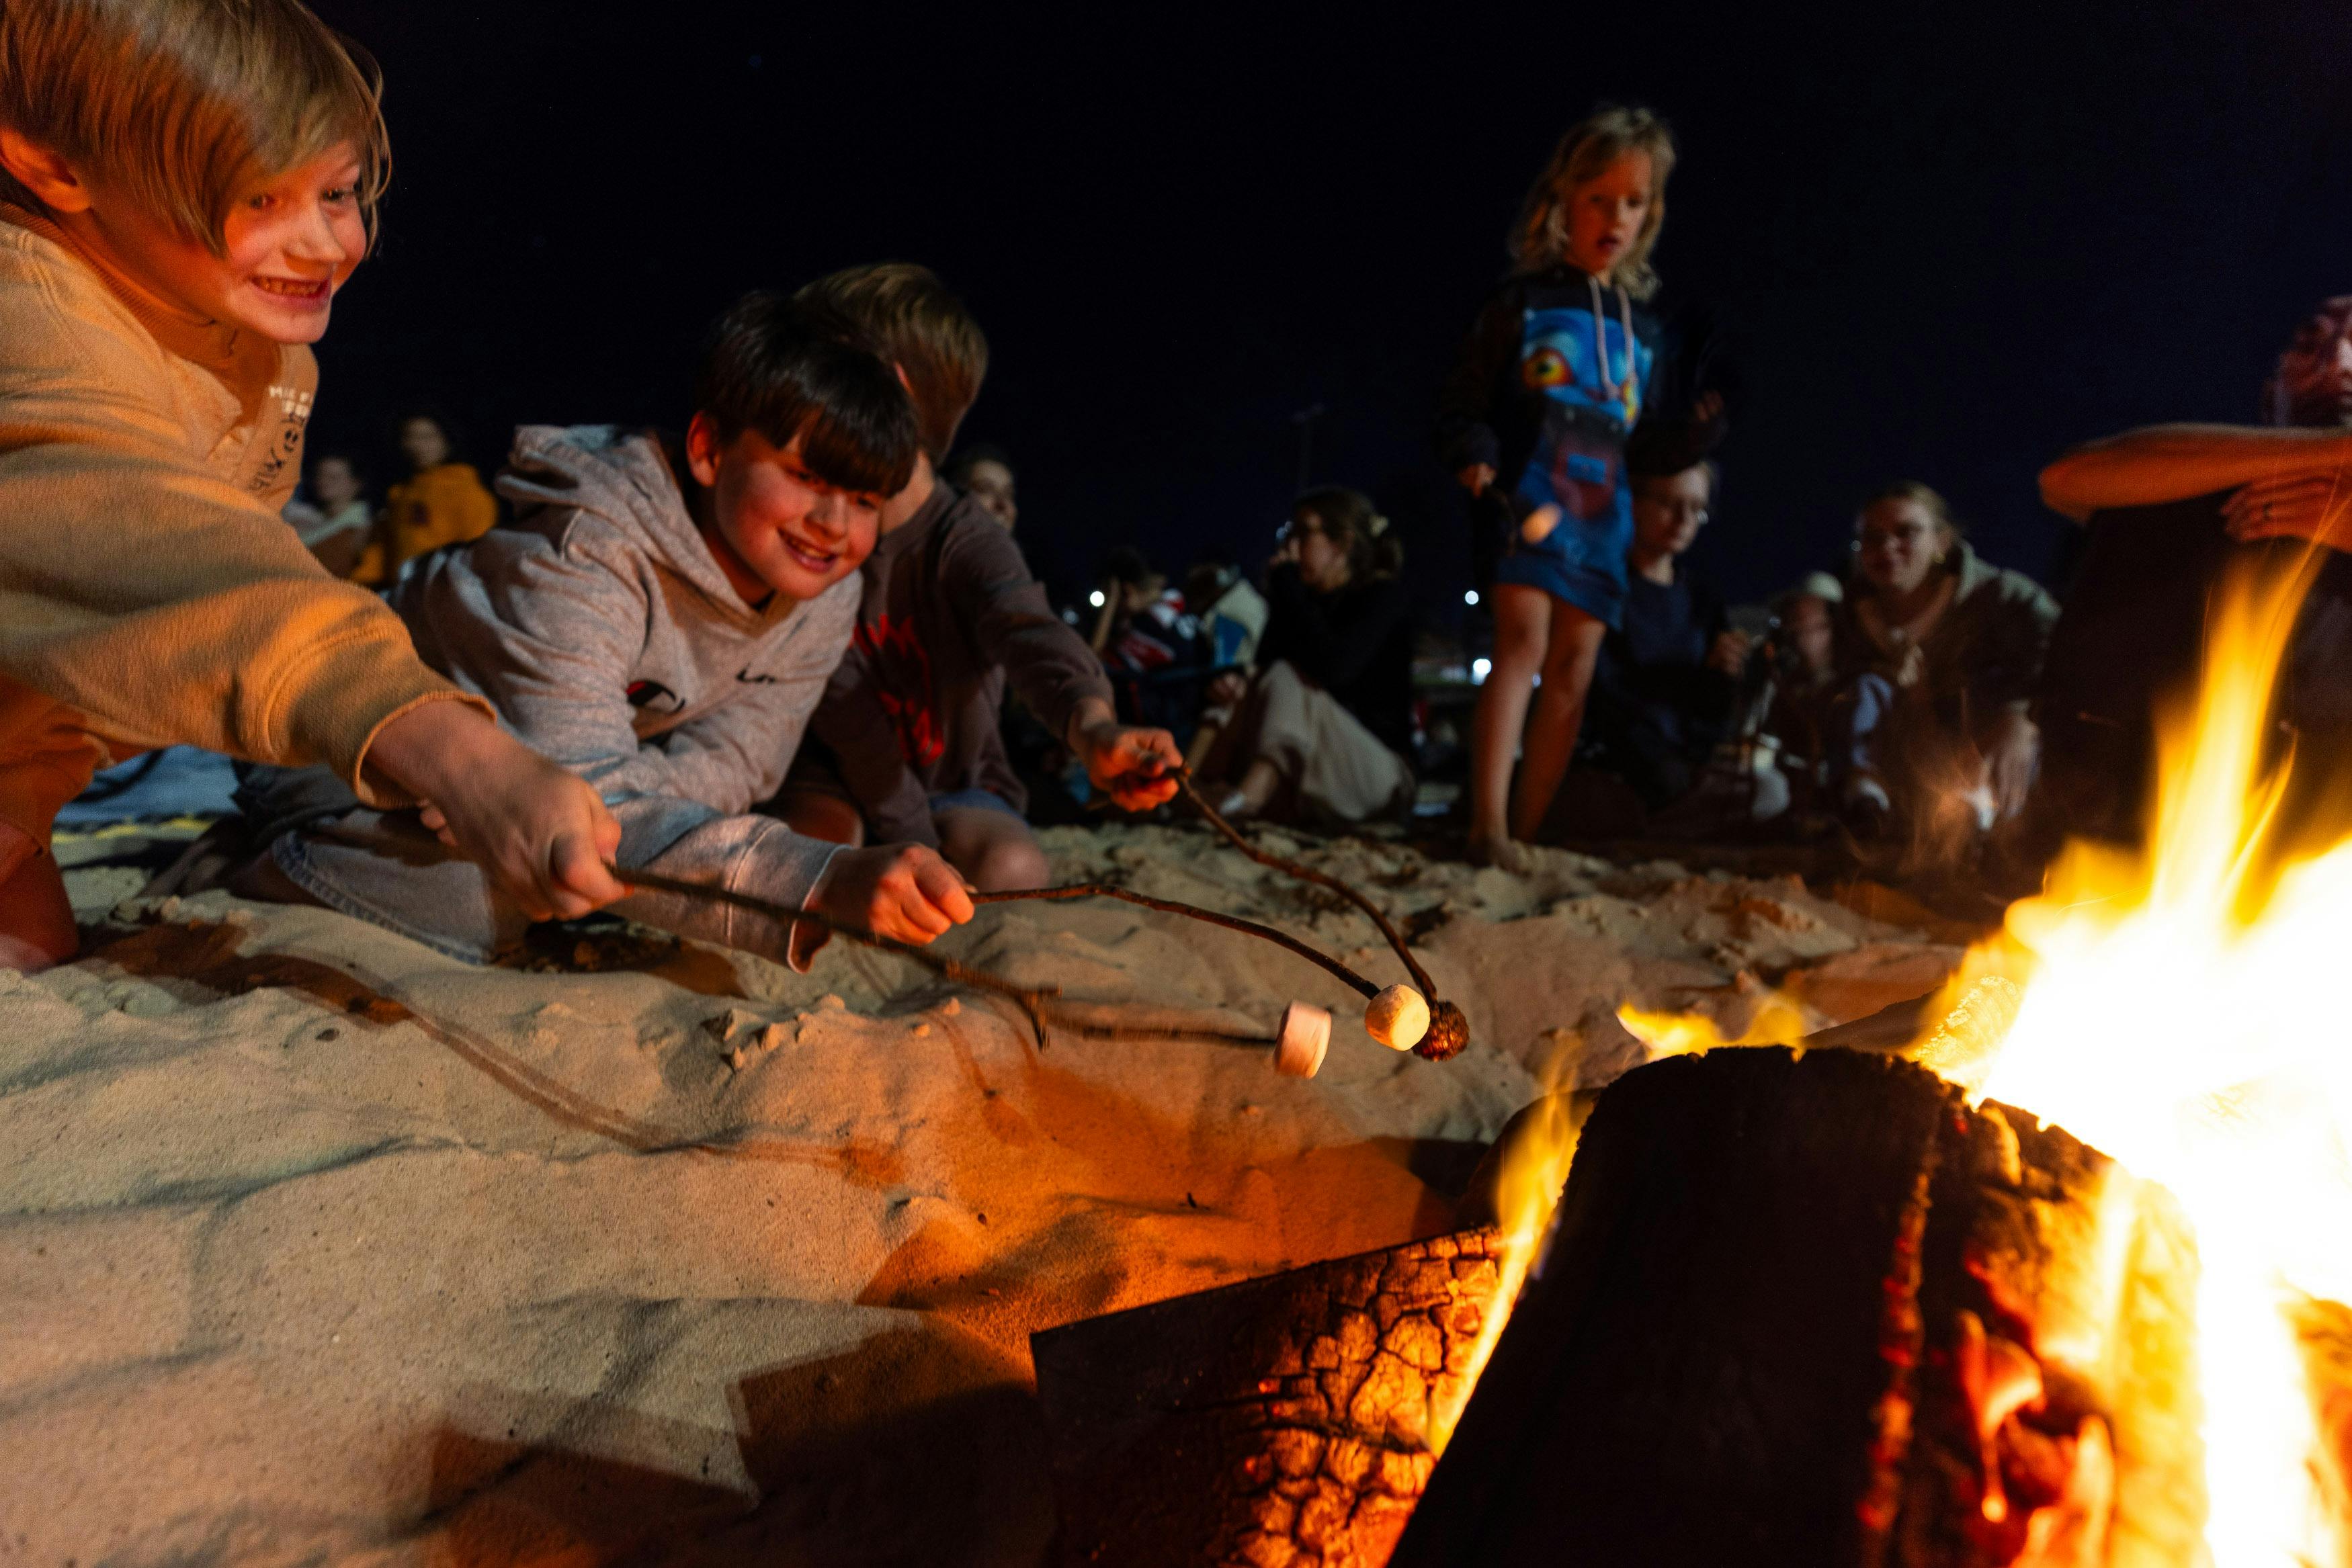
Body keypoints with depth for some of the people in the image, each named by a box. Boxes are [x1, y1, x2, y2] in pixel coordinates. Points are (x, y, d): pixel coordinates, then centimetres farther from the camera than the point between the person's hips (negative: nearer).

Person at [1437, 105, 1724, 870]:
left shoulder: (1642, 326, 20)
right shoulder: (1524, 301, 6)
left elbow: (1650, 446, 21)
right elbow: (1464, 404, 1)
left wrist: (1699, 428, 2)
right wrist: (1477, 468, -16)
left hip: (1603, 519, 5)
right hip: (1528, 507, -5)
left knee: (1573, 670, 0)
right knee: (1523, 643, -19)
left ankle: (1526, 834, 5)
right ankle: (1488, 827, -20)